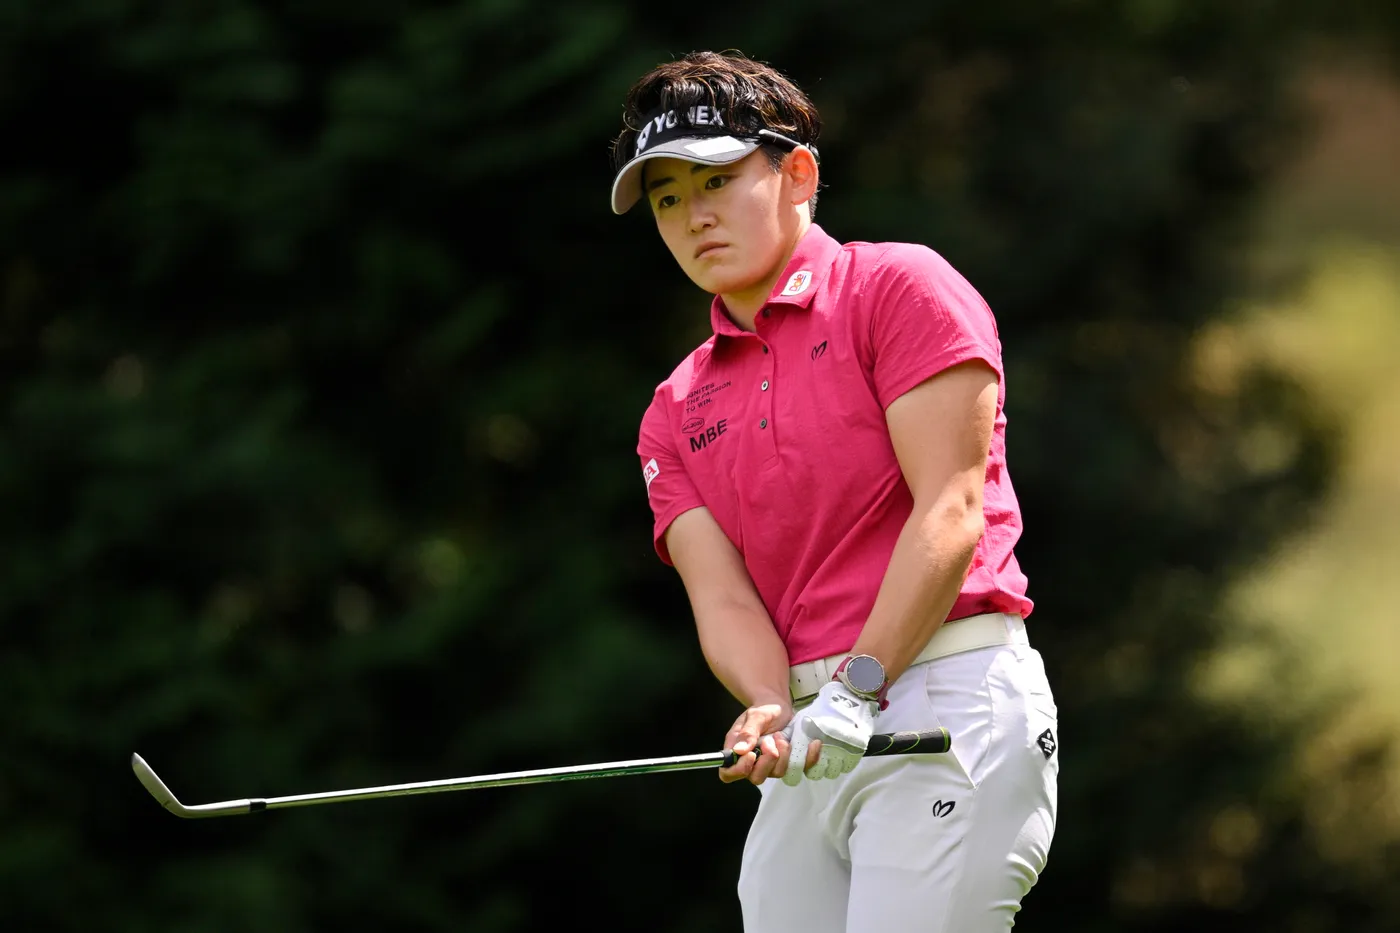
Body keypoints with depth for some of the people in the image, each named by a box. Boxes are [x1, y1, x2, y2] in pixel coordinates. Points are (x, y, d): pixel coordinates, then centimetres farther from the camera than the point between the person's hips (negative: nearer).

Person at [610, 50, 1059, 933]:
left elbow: (950, 512, -7)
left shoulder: (898, 287, 2)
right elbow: (725, 600, 5)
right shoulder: (676, 415, 19)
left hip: (951, 703, -6)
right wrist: (775, 716, -16)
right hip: (812, 756, 6)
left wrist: (860, 688, -16)